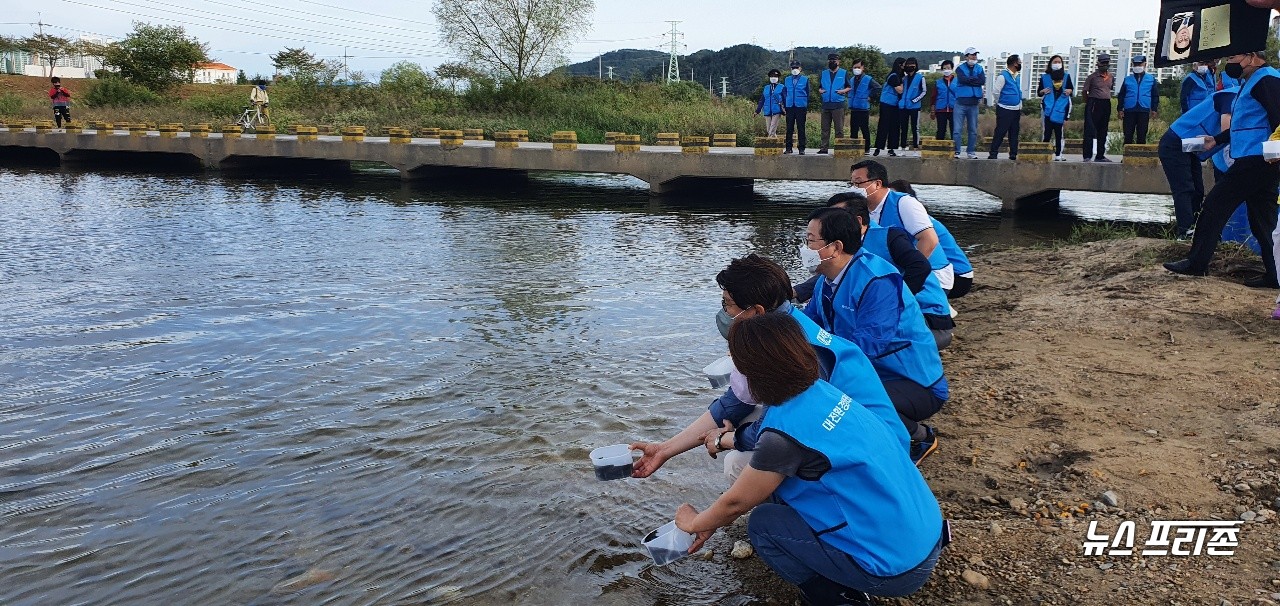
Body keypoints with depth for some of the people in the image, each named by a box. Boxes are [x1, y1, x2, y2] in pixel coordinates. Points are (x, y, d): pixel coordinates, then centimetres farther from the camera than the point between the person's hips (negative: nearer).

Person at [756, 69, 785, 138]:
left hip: (776, 111, -4)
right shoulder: (766, 88, 15)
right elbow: (762, 100, 17)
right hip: (767, 111, 4)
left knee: (773, 128, -10)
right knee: (768, 128, 5)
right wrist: (757, 110, 12)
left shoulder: (781, 87, 4)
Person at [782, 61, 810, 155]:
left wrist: (807, 109, 0)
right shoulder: (787, 80, 12)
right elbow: (784, 93, 15)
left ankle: (802, 149, 4)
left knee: (801, 128, 0)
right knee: (789, 128, 2)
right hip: (790, 107, 2)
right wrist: (784, 105, 4)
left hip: (801, 107, -2)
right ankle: (788, 148, 7)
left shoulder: (805, 79, 5)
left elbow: (808, 94, 5)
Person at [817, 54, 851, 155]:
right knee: (825, 128, 5)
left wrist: (843, 91, -12)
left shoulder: (844, 73, 7)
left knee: (839, 128, -4)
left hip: (838, 104, -4)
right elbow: (819, 87, 22)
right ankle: (824, 147, 9)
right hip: (826, 104, 4)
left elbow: (849, 87, 8)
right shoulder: (824, 74, 17)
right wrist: (820, 90, -1)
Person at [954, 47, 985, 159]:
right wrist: (975, 79, -7)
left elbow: (982, 81, -6)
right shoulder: (960, 68, 2)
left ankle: (971, 152, 14)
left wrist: (969, 80, -10)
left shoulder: (979, 69, 12)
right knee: (958, 129, -6)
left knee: (973, 130, 7)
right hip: (961, 102, -3)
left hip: (974, 103, 3)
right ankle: (956, 151, -3)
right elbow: (962, 79, -17)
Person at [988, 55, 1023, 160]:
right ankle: (993, 154, -4)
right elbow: (995, 92, -12)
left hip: (1016, 110, 8)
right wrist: (1001, 103, 0)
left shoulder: (1018, 76, 14)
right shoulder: (1003, 76, -11)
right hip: (1005, 110, -8)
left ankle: (1013, 155, 13)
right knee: (1000, 133, -8)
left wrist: (1020, 106, 15)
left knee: (1014, 134, 9)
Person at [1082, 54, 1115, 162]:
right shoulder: (1092, 76, -3)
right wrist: (1088, 103, 2)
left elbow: (1111, 89, 22)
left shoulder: (1111, 77, 12)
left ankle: (1100, 155, 16)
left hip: (1106, 104, 6)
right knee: (1090, 130, -8)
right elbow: (1085, 91, 2)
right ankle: (1088, 155, -7)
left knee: (1102, 131, 10)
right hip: (1094, 103, -6)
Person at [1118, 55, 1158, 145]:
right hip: (1129, 111, 0)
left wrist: (1154, 109, 1)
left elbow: (1155, 95, 9)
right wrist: (1120, 109, 3)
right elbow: (1121, 95, 11)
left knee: (1141, 135, 3)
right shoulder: (1127, 79, 11)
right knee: (1128, 135, -1)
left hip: (1144, 111, 0)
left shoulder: (1151, 79, 9)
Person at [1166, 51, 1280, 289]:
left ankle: (1197, 263, 1)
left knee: (1216, 205, -4)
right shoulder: (1253, 82, 21)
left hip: (1255, 160, -11)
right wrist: (1217, 140, 22)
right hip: (1259, 163, 11)